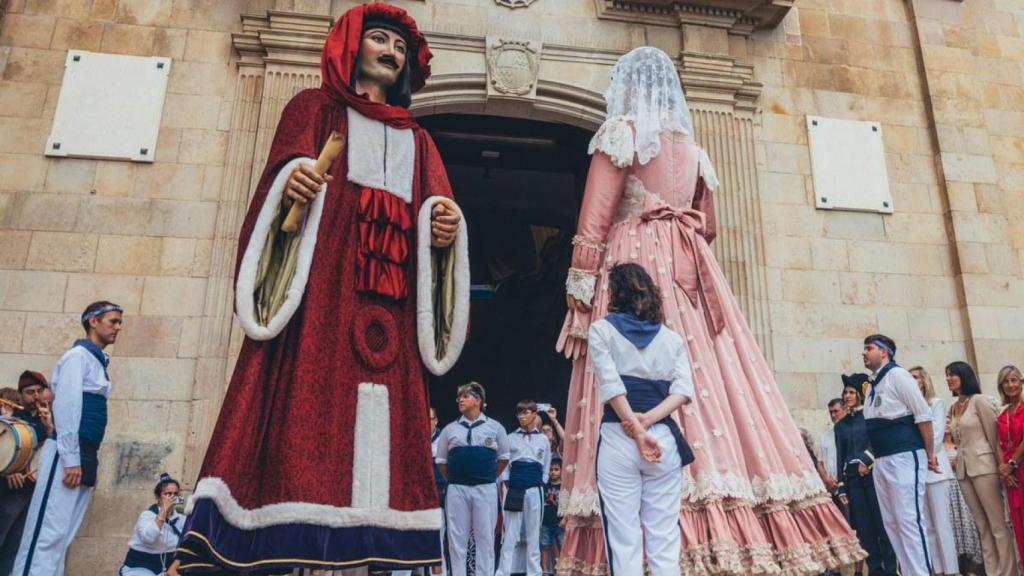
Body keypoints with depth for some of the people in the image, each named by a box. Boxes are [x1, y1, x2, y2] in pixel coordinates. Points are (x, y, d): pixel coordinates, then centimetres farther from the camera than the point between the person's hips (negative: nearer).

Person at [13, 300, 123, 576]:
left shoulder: (98, 361, 19)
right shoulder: (79, 355, -5)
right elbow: (66, 407, -13)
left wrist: (88, 459, 14)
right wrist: (71, 459, -18)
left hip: (84, 455, 8)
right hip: (68, 455, -8)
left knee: (63, 535, 7)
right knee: (48, 532, -9)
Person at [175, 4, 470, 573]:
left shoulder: (417, 140, 27)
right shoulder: (316, 108, 19)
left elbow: (438, 208, 14)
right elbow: (283, 175, 5)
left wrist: (446, 224, -9)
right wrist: (289, 182, -18)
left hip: (389, 303, 4)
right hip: (319, 283, -3)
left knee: (385, 424, -7)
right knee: (307, 412, -15)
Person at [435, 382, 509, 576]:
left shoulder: (495, 427, 5)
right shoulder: (450, 429, 9)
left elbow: (503, 458, 13)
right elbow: (442, 460, 16)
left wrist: (489, 477, 10)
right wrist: (453, 479, 11)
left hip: (486, 489, -1)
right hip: (457, 489, 2)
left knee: (485, 536, 2)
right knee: (457, 536, 5)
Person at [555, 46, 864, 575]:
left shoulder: (621, 131, 4)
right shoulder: (691, 146, 21)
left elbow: (594, 218, -7)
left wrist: (580, 284, -8)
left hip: (634, 267, -6)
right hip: (690, 272, 6)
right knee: (708, 374, 2)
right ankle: (752, 529, 2)